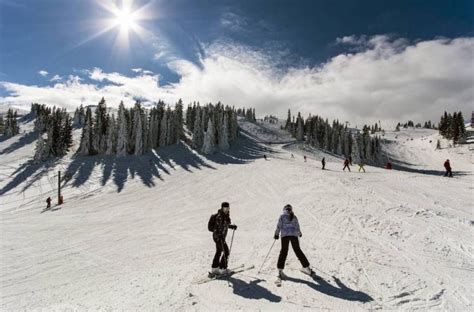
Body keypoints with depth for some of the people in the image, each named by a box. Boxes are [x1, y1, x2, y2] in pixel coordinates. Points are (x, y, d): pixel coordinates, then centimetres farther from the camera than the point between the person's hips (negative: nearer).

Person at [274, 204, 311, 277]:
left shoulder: (282, 216, 8)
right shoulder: (294, 217, 16)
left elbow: (279, 225, 1)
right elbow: (297, 227, 21)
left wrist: (276, 234, 9)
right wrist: (299, 233, 39)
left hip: (285, 235, -2)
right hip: (294, 235, 2)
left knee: (283, 251, 4)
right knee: (298, 250, 14)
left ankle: (280, 270, -2)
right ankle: (307, 267, 19)